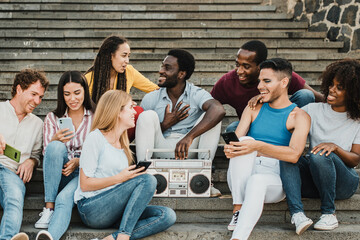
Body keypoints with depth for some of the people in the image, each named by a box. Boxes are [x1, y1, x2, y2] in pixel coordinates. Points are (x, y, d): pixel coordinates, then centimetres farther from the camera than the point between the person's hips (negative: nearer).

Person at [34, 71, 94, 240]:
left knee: (64, 199, -35)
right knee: (56, 146, -31)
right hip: (59, 174, 2)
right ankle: (49, 208, -31)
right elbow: (47, 154, 6)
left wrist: (79, 161, -14)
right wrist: (56, 140, -17)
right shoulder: (53, 118, 15)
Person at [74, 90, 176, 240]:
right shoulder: (96, 137, -4)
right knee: (148, 179, -24)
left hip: (113, 212, 7)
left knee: (168, 216, -16)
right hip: (91, 209, -7)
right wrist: (120, 178, -15)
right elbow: (85, 184, -9)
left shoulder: (122, 144, 20)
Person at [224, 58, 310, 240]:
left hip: (274, 179, -3)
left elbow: (294, 155, -15)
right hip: (243, 175, 4)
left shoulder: (299, 116, 2)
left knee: (257, 181, -38)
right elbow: (236, 140, 4)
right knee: (245, 142, -26)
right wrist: (230, 148, -22)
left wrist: (258, 146, -28)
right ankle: (238, 211, -29)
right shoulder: (254, 109, 16)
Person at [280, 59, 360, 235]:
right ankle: (296, 213, -41)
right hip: (312, 182, 3)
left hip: (343, 183, -3)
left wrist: (335, 147, -22)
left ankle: (329, 213, -21)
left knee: (320, 155, -33)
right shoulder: (314, 110, 10)